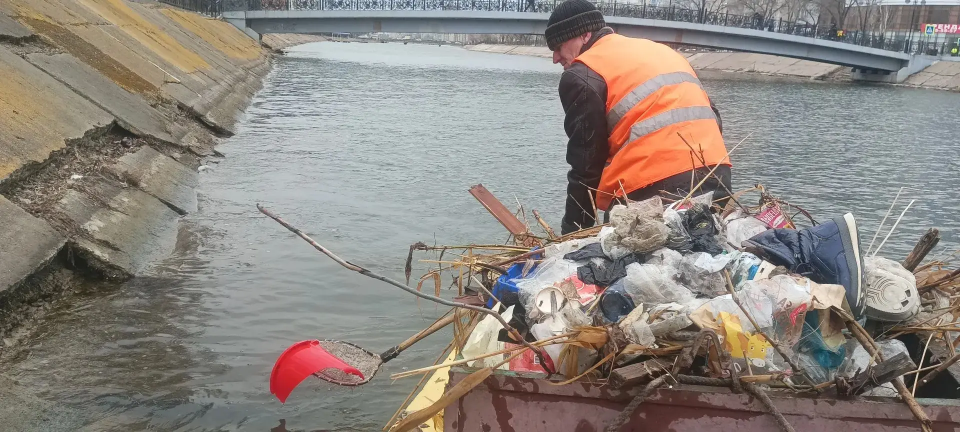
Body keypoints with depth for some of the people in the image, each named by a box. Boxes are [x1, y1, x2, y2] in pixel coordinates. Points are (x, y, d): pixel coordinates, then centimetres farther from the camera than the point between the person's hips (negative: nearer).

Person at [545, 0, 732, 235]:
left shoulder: (582, 76, 0)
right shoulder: (659, 50, 24)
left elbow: (586, 165, -2)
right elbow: (711, 118, 22)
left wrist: (574, 232, 5)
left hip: (653, 190, -8)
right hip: (715, 178, 8)